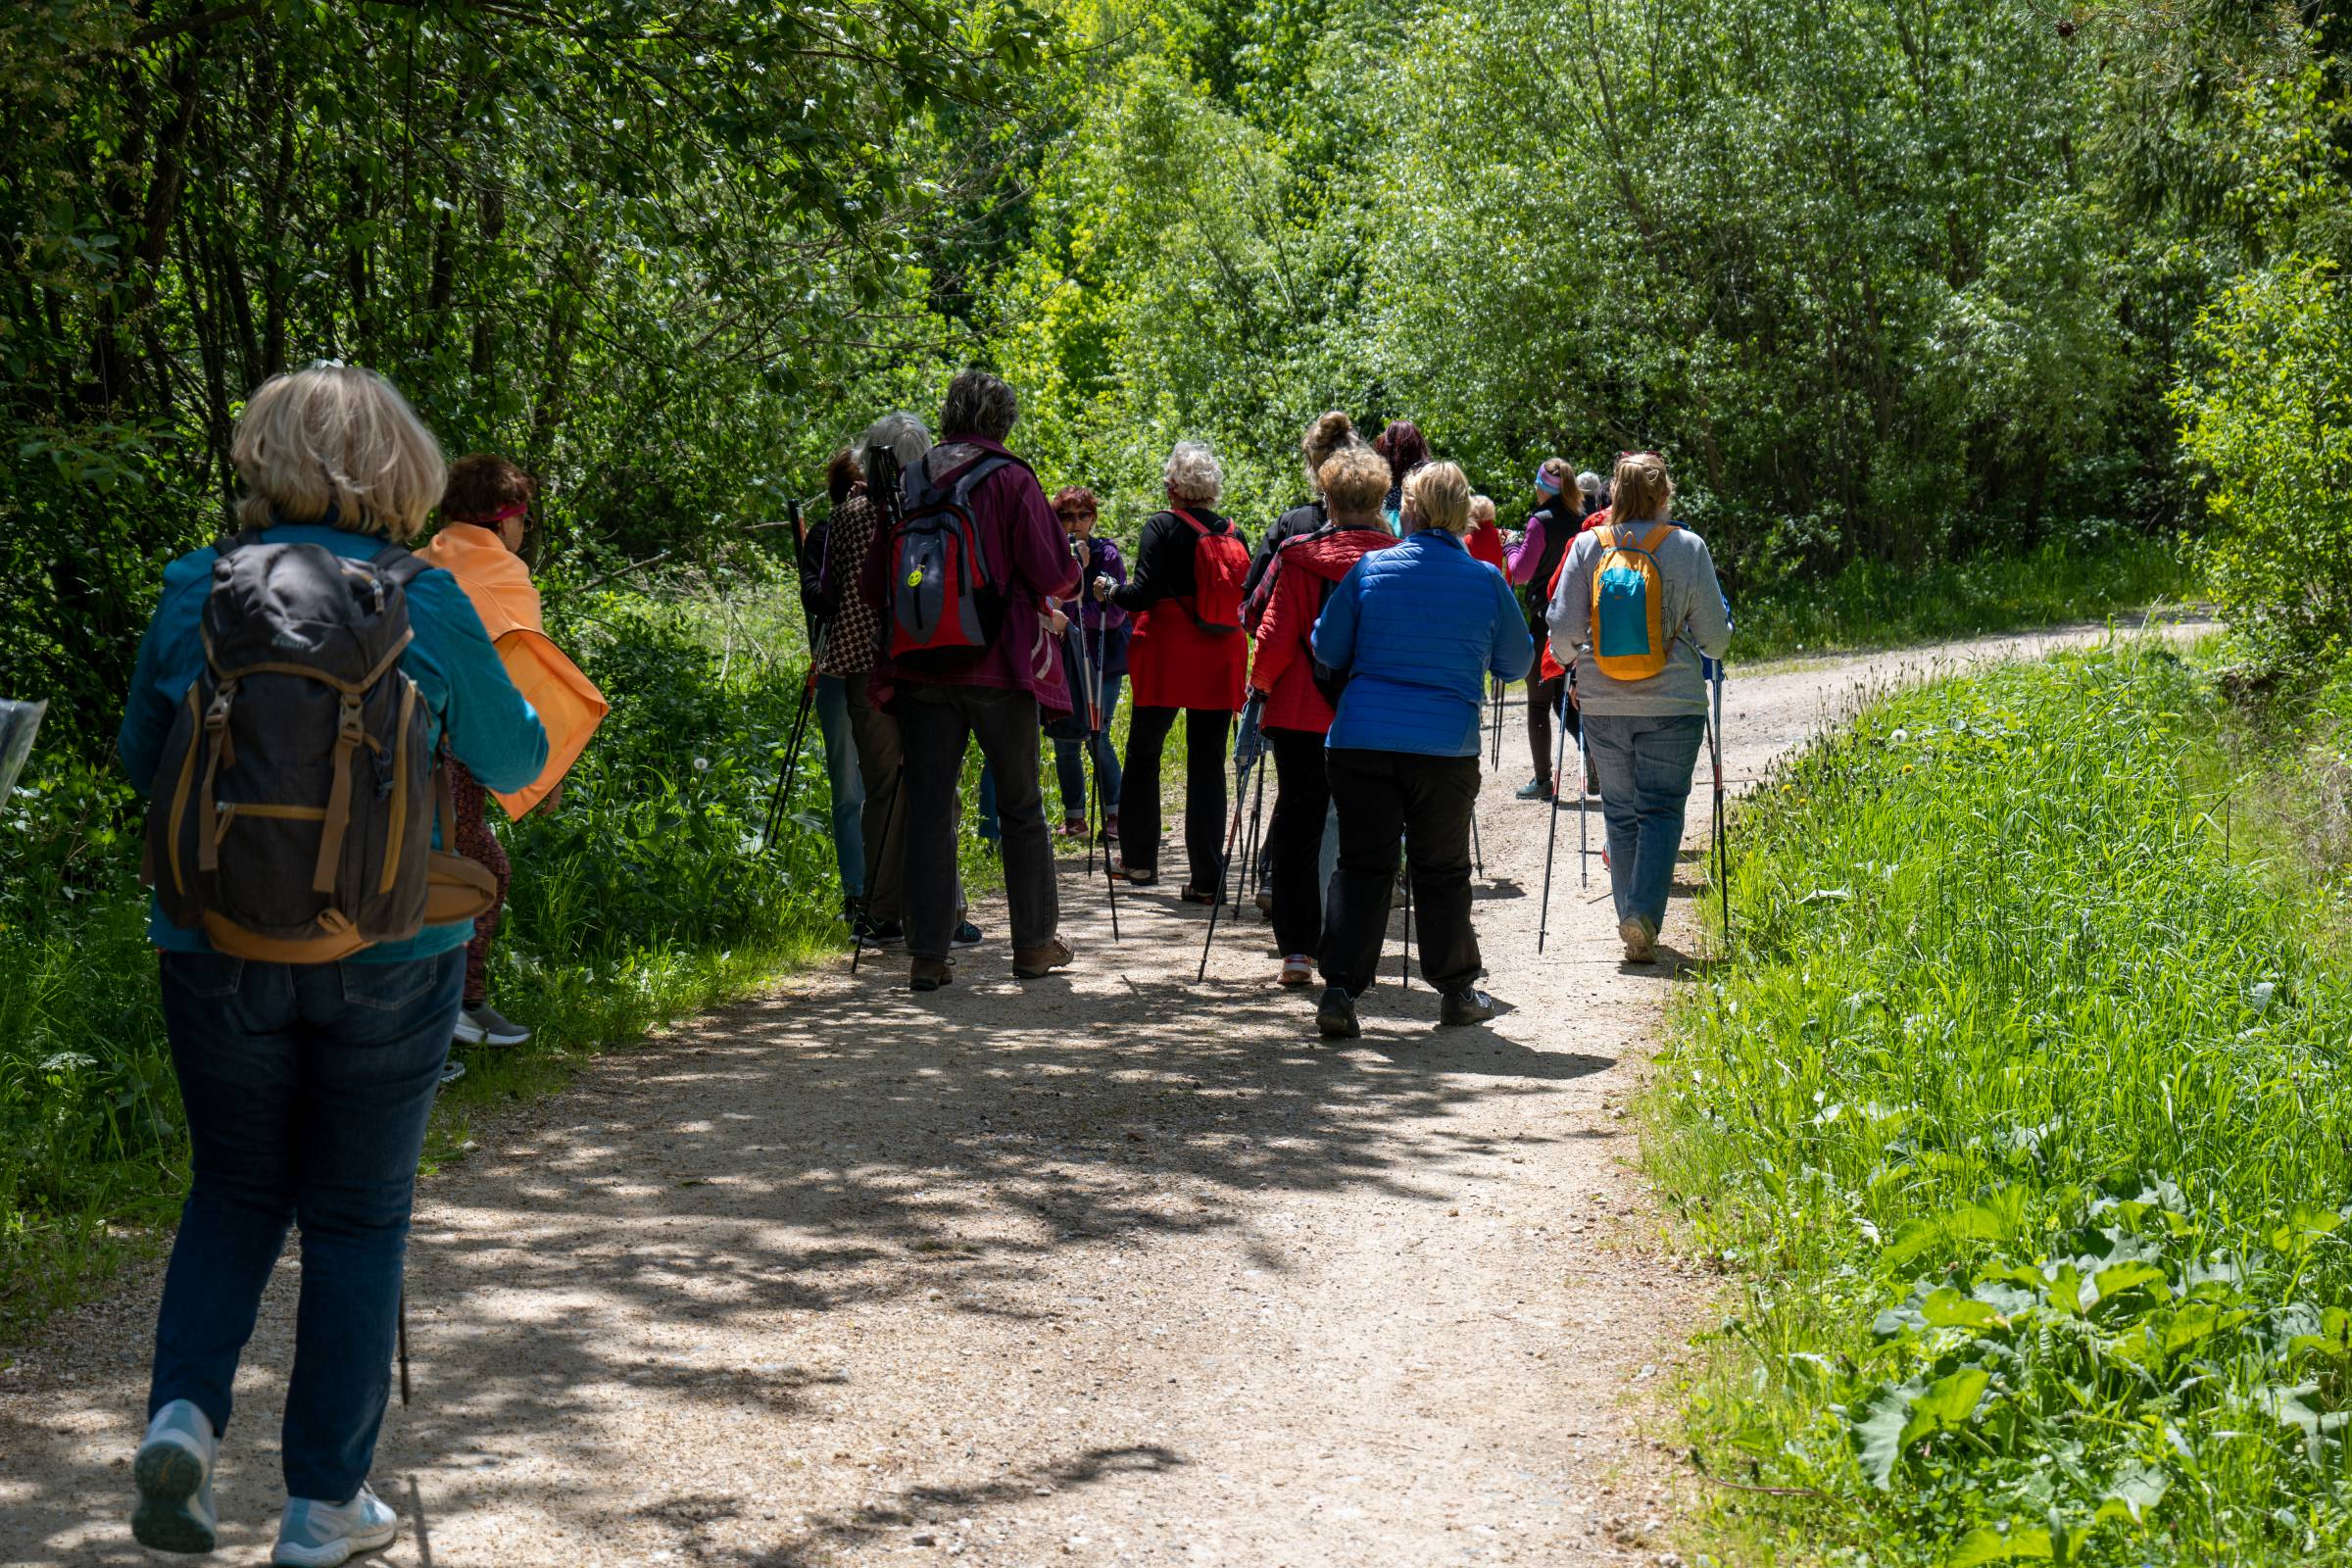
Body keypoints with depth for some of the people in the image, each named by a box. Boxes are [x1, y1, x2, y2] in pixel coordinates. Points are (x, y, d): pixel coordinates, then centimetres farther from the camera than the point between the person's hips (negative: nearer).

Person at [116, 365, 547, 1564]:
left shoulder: (195, 593, -4)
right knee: (357, 1214, 10)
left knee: (233, 1188, 20)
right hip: (389, 956, -1)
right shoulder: (427, 608, -9)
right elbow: (514, 761, 4)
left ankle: (184, 1409, -1)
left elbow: (140, 759, 8)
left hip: (218, 951, 2)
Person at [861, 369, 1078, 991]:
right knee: (1021, 805, 11)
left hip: (921, 670, 3)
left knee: (929, 807, 3)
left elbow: (875, 586, 8)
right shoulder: (1010, 480, -7)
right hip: (999, 667, -3)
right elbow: (1055, 574, -10)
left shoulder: (909, 484, 4)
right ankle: (1035, 941, 17)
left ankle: (928, 954, -1)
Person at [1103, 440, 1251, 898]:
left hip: (1167, 658, -4)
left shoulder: (1162, 527, -8)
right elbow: (1247, 603, 10)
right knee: (1208, 763, 5)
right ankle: (1206, 879, 2)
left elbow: (1144, 595, -14)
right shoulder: (1234, 535, 6)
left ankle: (1139, 860, 16)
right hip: (1220, 664, 4)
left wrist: (1109, 590, 5)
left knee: (1143, 753, 13)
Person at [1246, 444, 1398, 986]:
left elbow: (1274, 639, -6)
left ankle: (1295, 951, 5)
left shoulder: (1299, 557, -5)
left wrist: (1261, 683, 12)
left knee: (1296, 825, 8)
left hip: (1303, 716, -1)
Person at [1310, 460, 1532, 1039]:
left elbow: (1327, 650, 7)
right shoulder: (1486, 582, 0)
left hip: (1361, 737, 0)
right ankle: (1456, 991, 22)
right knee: (1442, 870, 12)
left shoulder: (1369, 569, 0)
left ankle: (1339, 991, -5)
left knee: (1362, 866, 5)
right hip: (1446, 745, 0)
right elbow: (1516, 663, 12)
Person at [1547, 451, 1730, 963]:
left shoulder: (1588, 545, -2)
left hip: (1602, 704, 2)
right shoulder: (1687, 547, -5)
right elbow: (1715, 636, -1)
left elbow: (1563, 627, 0)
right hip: (1672, 704, -2)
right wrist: (1715, 643, 22)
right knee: (1662, 808, 3)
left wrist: (1568, 662, 22)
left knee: (1620, 811, 14)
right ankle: (1643, 915, -13)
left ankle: (1631, 918, 17)